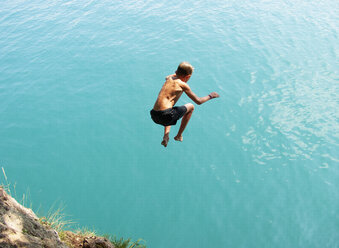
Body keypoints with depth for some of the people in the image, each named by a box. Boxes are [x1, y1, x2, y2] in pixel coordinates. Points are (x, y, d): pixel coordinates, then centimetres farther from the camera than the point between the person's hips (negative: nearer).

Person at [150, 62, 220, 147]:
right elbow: (198, 101, 2)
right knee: (191, 107, 18)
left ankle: (166, 136, 20)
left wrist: (178, 73, 57)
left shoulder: (169, 78, 15)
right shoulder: (183, 85, -3)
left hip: (154, 116, 7)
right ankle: (179, 136, 23)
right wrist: (210, 96, 19)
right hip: (165, 116, -7)